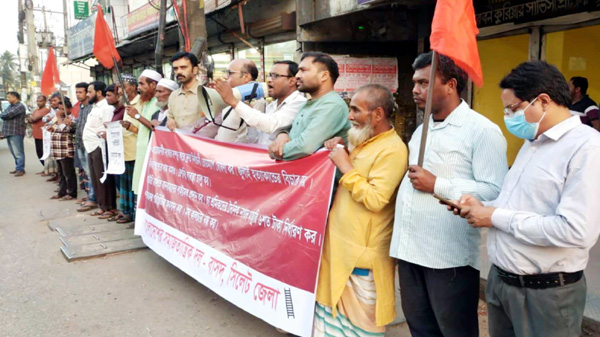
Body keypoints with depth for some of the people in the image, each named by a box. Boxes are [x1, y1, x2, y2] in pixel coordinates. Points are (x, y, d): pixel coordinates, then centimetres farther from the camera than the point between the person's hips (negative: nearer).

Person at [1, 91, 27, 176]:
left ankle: (20, 169, -5)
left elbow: (9, 114, -18)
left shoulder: (20, 106, -9)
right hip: (8, 132, 9)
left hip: (16, 133, -9)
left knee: (18, 152, -7)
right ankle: (18, 167, 18)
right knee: (14, 152, 12)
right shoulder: (10, 106, 20)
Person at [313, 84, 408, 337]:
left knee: (361, 316, 7)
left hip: (363, 249, -9)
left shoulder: (392, 150, -19)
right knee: (338, 306, 20)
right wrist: (337, 151, 3)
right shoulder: (362, 141, 10)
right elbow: (351, 174, 22)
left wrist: (345, 166, -19)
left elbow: (374, 199, -26)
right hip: (342, 242, 9)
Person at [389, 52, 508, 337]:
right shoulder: (421, 130, 16)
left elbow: (494, 191, -21)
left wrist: (437, 185, -19)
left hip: (449, 255, -7)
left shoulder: (482, 130, -11)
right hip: (410, 249, 8)